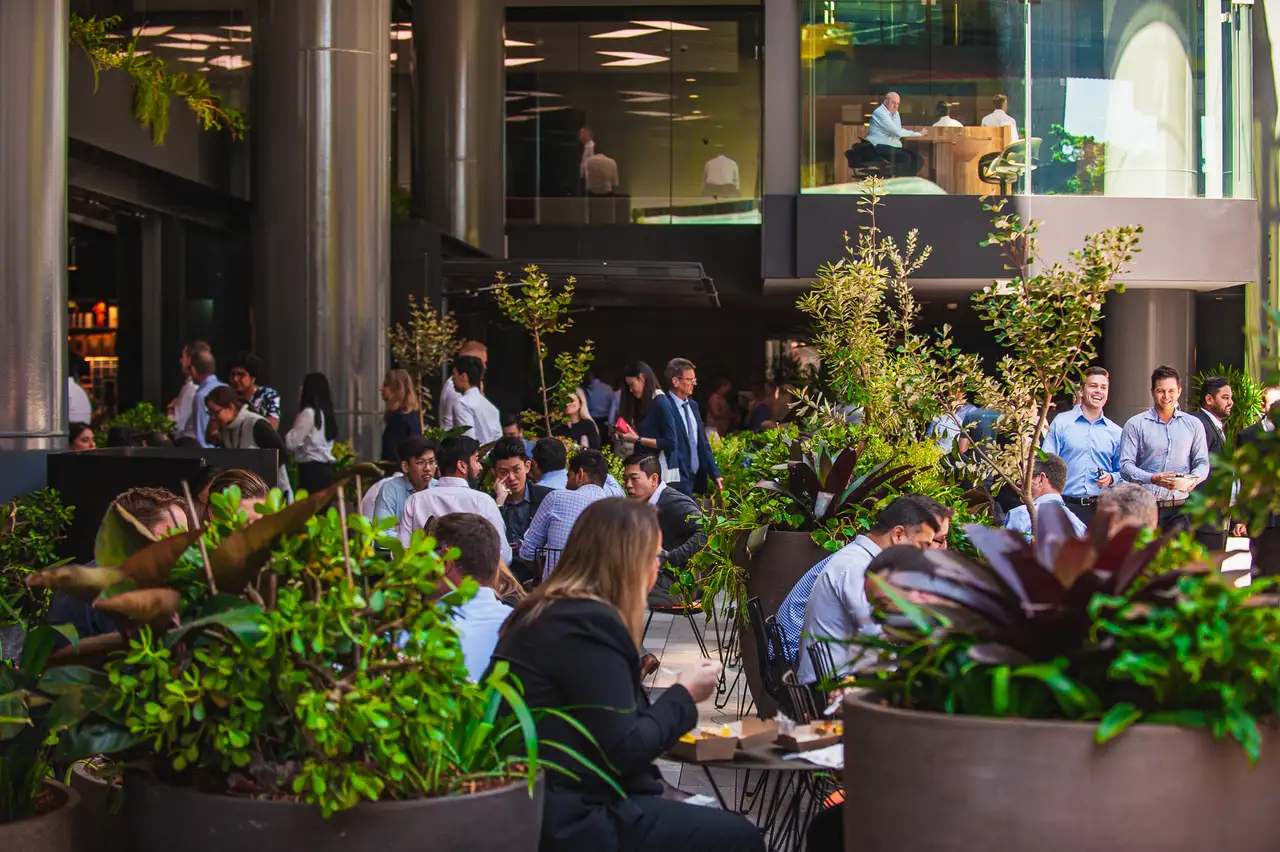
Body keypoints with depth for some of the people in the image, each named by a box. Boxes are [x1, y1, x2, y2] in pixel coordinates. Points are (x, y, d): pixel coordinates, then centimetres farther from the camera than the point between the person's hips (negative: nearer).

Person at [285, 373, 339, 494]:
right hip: (327, 469, 8)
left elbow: (292, 443, -11)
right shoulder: (325, 413, 13)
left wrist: (290, 431, 6)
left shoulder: (308, 413, -10)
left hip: (312, 470, -8)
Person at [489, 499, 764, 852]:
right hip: (568, 821, -10)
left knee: (718, 820, 16)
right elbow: (624, 752, -17)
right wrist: (684, 695, -4)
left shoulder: (546, 612, 13)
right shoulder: (587, 625, -17)